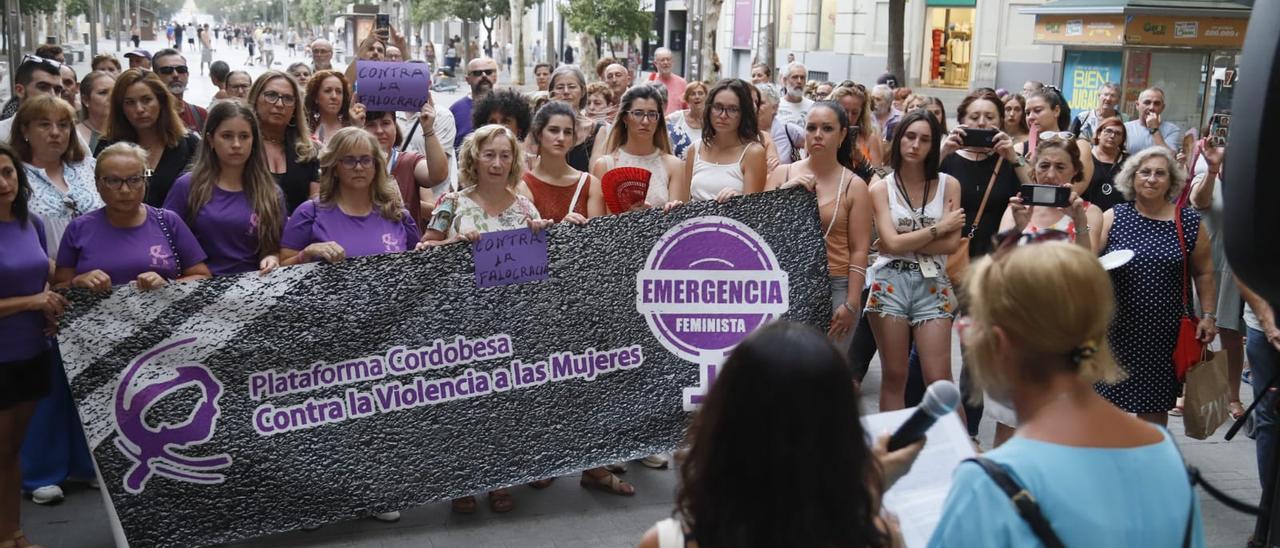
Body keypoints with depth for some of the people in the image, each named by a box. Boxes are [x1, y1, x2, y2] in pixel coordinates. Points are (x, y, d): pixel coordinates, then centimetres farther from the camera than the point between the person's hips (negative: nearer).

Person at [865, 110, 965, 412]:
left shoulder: (948, 185, 5)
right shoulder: (881, 188, 3)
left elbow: (951, 244, -4)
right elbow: (892, 243, -8)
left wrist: (904, 243, -9)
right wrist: (939, 227, -5)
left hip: (933, 284, 0)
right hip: (890, 283, 0)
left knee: (938, 379, -4)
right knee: (894, 376, 7)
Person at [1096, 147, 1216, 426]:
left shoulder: (1189, 222, 2)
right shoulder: (1113, 218, 0)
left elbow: (1204, 273, 9)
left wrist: (1208, 316, 4)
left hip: (1164, 332, 1)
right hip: (1116, 329, -1)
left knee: (1155, 406, 11)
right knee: (1109, 402, 5)